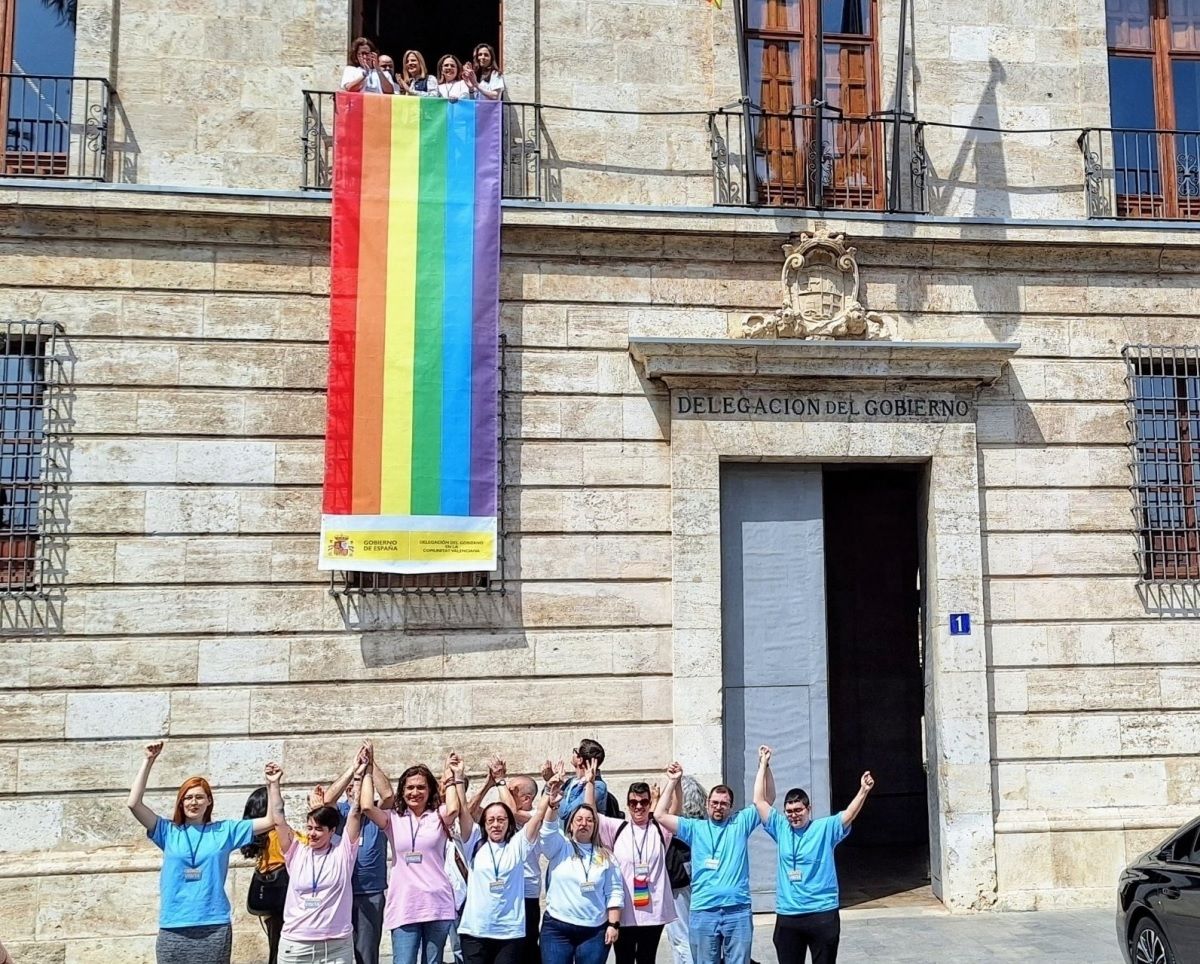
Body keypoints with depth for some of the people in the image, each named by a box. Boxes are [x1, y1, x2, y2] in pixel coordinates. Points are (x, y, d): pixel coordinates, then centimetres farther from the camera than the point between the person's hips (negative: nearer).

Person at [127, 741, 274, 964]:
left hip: (214, 927, 0)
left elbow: (271, 820, 5)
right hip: (174, 929, 0)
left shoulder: (224, 830, 7)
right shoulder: (168, 832, 7)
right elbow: (134, 804, -3)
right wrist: (148, 760, -7)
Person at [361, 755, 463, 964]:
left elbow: (453, 809, -17)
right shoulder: (393, 819, 6)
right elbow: (367, 807, -11)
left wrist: (457, 776, -13)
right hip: (403, 907, 0)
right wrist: (367, 771, -3)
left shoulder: (438, 816, 5)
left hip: (437, 905, 0)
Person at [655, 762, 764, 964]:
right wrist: (672, 782, 0)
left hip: (738, 911, 0)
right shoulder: (695, 828, 9)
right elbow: (660, 816, 2)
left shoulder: (740, 823, 10)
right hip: (703, 912, 0)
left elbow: (767, 799, 6)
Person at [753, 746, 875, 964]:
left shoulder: (825, 828, -1)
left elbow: (849, 815, -15)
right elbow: (759, 801, 5)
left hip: (822, 914, -3)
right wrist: (764, 765, 5)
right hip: (787, 916, 3)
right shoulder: (781, 829, 6)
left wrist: (863, 791, -32)